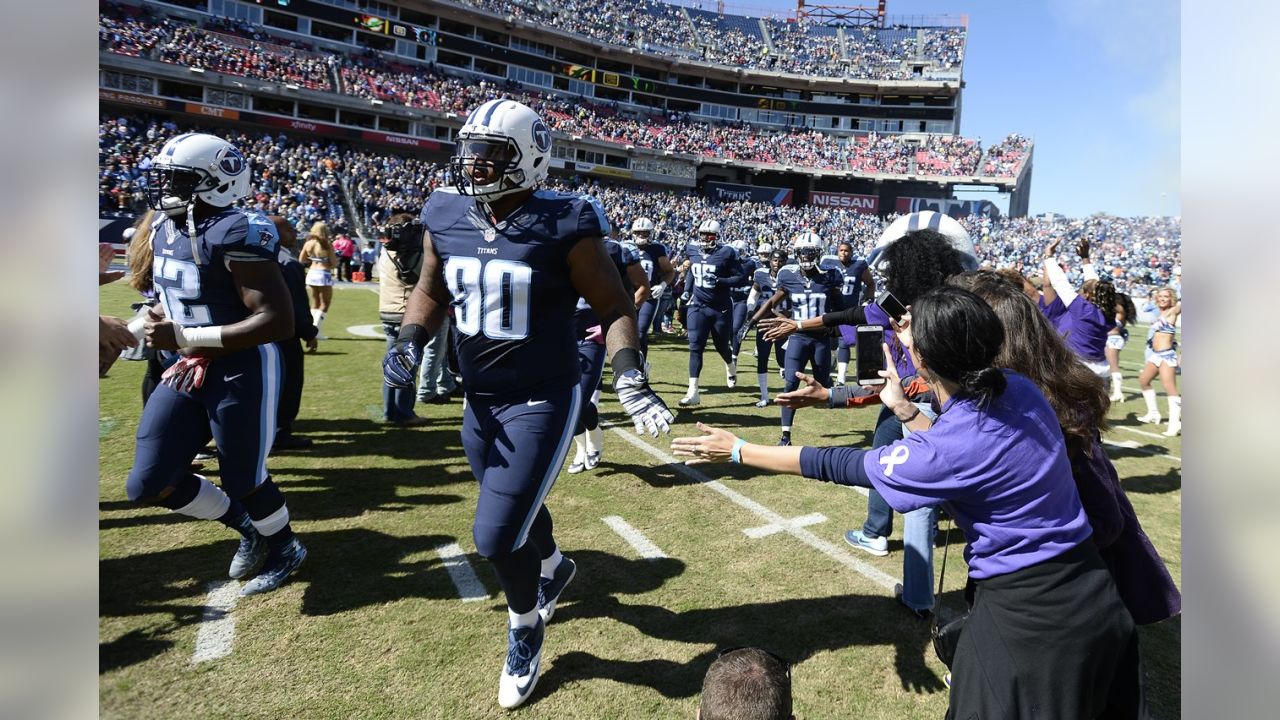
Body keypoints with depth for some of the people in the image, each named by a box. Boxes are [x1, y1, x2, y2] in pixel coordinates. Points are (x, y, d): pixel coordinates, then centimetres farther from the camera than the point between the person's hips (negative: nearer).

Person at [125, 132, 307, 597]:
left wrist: (183, 338, -26)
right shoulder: (165, 231, 7)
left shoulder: (234, 235, -21)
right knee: (148, 485, 9)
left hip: (242, 371, -8)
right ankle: (245, 524, 32)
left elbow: (279, 321, -27)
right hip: (188, 369, 9)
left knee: (243, 479, 7)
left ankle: (285, 551, 36)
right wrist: (153, 321, 4)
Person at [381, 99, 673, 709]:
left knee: (495, 536, -5)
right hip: (479, 399, 6)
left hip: (543, 400, -6)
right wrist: (409, 341, -4)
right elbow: (432, 290, 13)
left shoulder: (563, 226, -17)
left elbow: (613, 305, -10)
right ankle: (554, 566, 58)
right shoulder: (446, 216, -2)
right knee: (516, 504, 24)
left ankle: (524, 631, 27)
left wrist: (630, 379, -22)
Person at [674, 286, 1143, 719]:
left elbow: (841, 465, -18)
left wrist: (738, 450, -10)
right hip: (1089, 591, 8)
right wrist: (906, 410, 9)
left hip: (1029, 616, -7)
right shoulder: (1018, 390, -8)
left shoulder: (952, 449, -29)